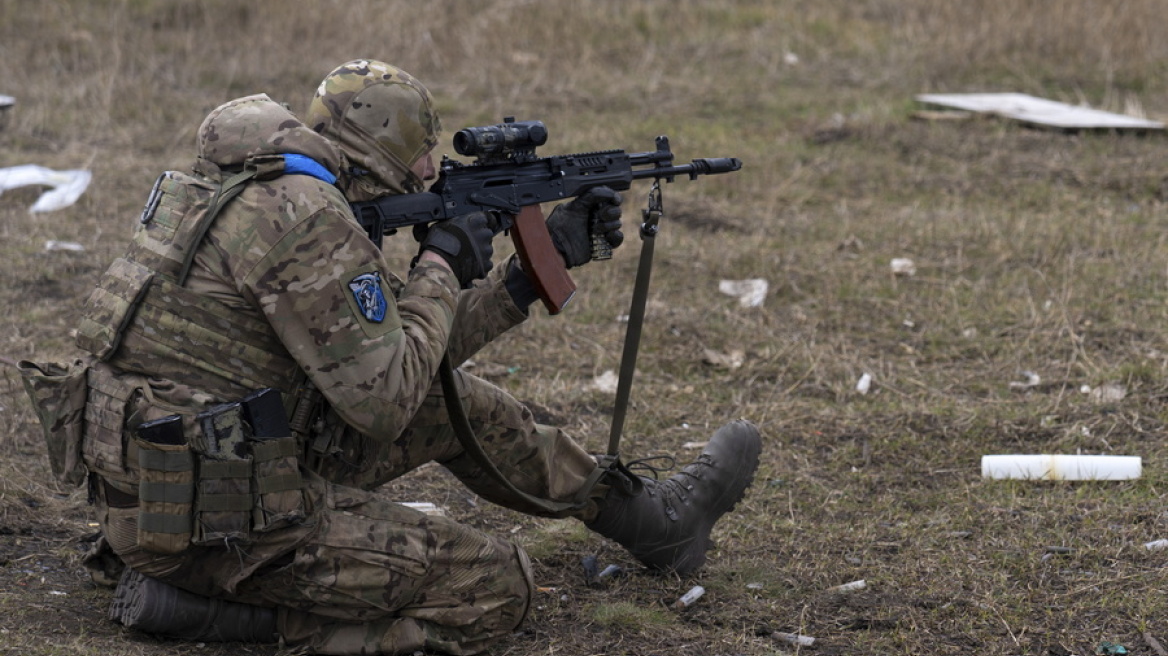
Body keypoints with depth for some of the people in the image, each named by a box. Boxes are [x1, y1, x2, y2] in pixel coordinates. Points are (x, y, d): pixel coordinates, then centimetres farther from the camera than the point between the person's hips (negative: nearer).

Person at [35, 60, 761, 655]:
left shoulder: (265, 191, 11)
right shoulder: (307, 222, -21)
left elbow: (396, 349, 17)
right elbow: (383, 401, -19)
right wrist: (440, 270, -5)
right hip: (216, 519, -10)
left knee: (454, 401, 19)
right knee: (497, 585, -2)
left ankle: (644, 513, 32)